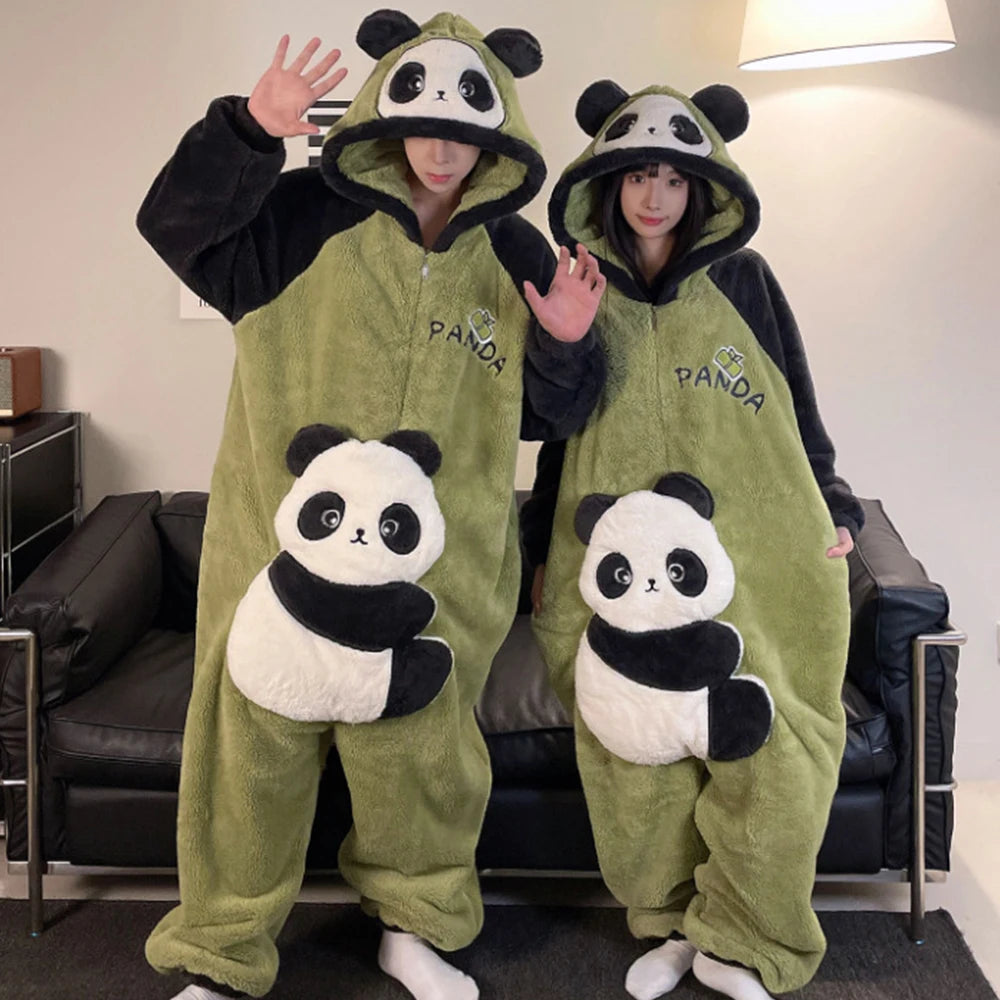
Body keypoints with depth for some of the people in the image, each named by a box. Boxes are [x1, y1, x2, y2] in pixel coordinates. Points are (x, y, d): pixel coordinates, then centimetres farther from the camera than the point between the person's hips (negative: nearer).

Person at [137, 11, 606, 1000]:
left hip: (434, 562, 2)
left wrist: (567, 346, -8)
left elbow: (544, 413, 13)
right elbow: (180, 225, -11)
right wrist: (249, 133, -25)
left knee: (420, 749, 14)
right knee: (252, 741, 7)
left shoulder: (516, 261, 9)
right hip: (284, 537, -2)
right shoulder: (310, 215, 1)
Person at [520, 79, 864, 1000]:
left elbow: (799, 411, 12)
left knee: (765, 756, -2)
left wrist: (834, 511, 7)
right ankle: (673, 923, 25)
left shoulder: (744, 281, 7)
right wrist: (543, 551, 15)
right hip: (620, 565, 1)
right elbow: (556, 430, 14)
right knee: (637, 759, 4)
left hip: (751, 561, 0)